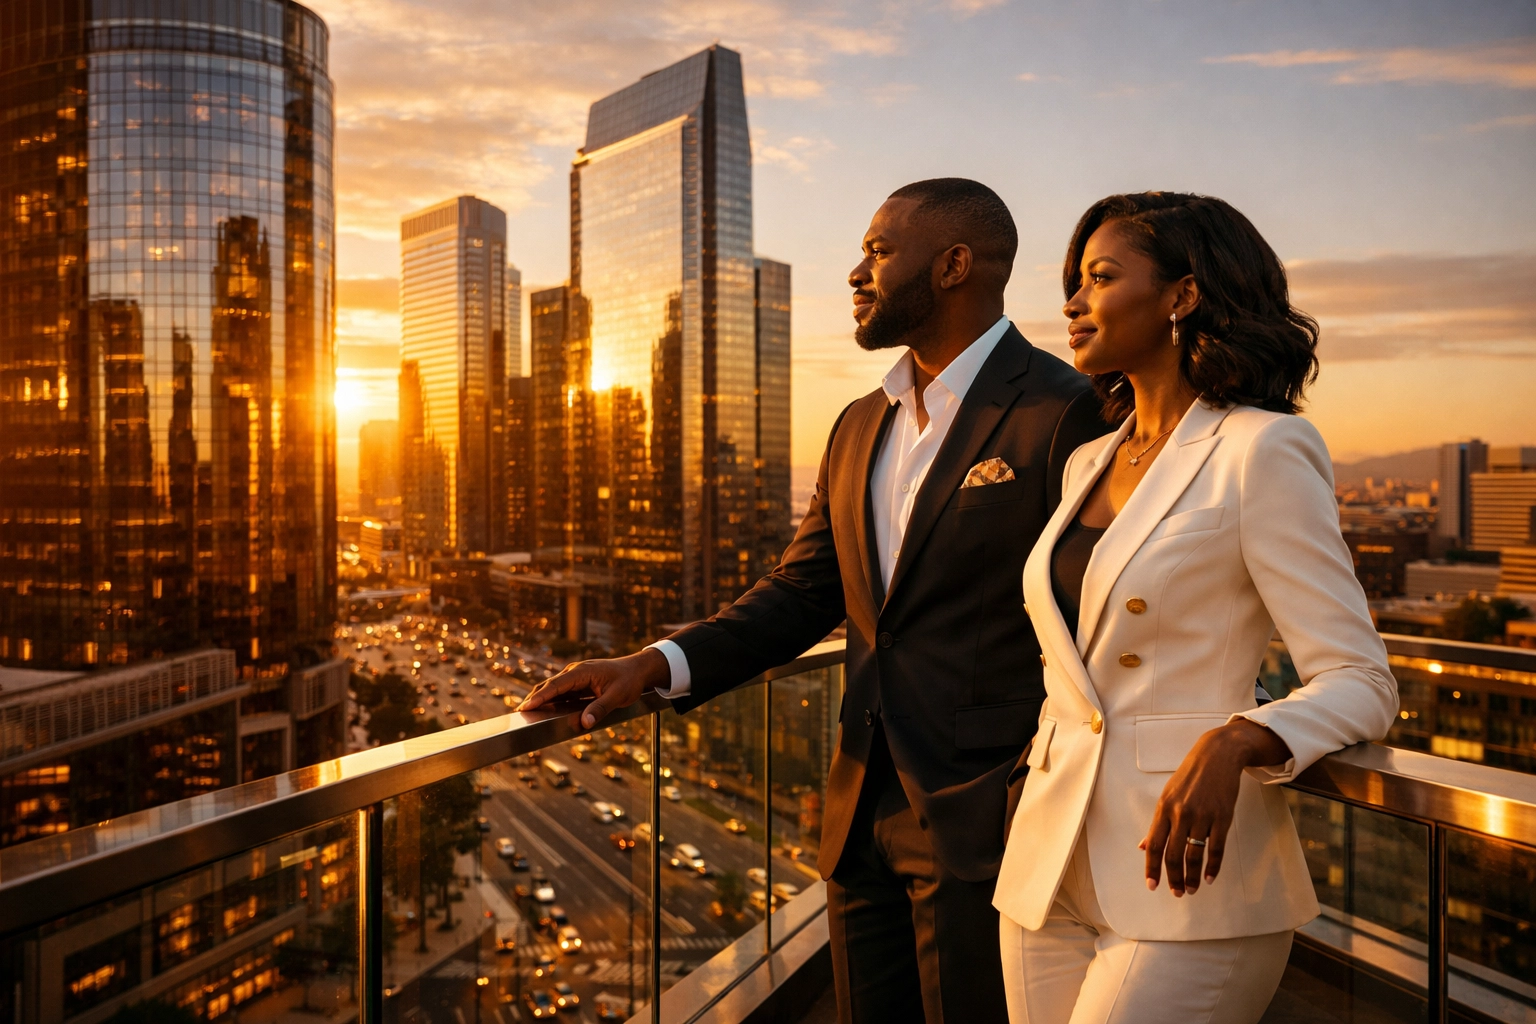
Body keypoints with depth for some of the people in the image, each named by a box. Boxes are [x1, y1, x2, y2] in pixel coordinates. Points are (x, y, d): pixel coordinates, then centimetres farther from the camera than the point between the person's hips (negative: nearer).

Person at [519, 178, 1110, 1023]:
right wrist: (657, 665, -3)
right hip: (862, 820, 7)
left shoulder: (1059, 412, -12)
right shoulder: (860, 427, 11)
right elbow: (800, 595, 10)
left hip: (984, 824, -7)